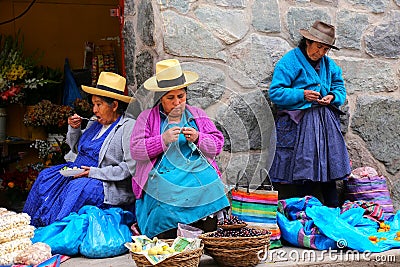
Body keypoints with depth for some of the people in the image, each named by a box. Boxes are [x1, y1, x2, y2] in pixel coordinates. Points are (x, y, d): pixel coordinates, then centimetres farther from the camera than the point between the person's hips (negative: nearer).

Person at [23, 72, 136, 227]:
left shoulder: (128, 127, -12)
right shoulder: (95, 122, 13)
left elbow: (131, 167, -20)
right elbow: (76, 149, 26)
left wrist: (95, 172, -22)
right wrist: (74, 129, 6)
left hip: (109, 185, -8)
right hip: (80, 173, 9)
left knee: (78, 187, -33)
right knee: (45, 177, -5)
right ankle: (32, 227, -4)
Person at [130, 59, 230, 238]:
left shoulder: (198, 115, 21)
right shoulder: (147, 118, 13)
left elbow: (218, 145, 17)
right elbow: (135, 150, 2)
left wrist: (198, 138, -4)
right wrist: (163, 139, -11)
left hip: (201, 175, 2)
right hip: (163, 177, -2)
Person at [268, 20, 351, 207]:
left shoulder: (329, 64, 16)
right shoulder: (289, 62, -4)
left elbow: (340, 88, 21)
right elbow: (275, 92, -9)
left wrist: (333, 97, -3)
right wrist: (302, 95, -19)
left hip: (326, 122, 6)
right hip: (299, 124, -6)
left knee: (330, 165, 5)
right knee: (304, 170, -8)